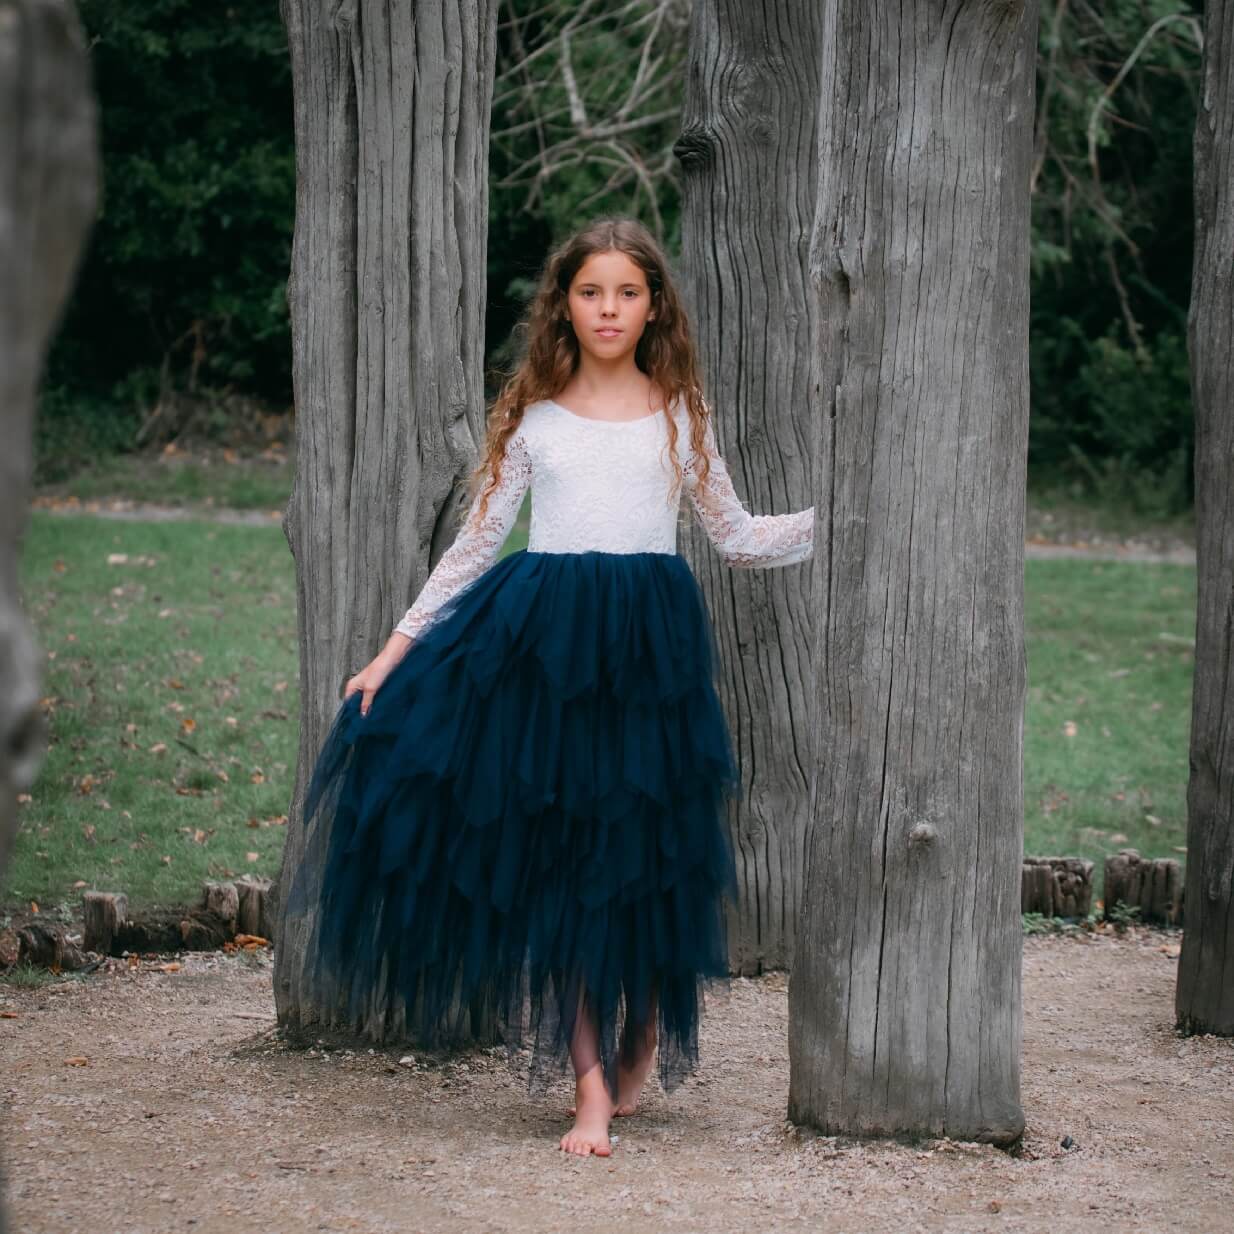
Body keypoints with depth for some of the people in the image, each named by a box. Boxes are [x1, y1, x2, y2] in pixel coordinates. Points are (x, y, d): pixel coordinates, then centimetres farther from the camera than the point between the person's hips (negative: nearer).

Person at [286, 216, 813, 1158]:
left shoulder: (680, 413, 9)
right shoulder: (534, 416, 9)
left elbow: (738, 538, 15)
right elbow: (476, 542, 11)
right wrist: (398, 647, 7)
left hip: (648, 644, 0)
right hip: (540, 640, 0)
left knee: (645, 859, 1)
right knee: (556, 859, -3)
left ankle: (640, 1049, 27)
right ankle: (591, 1091, 1)